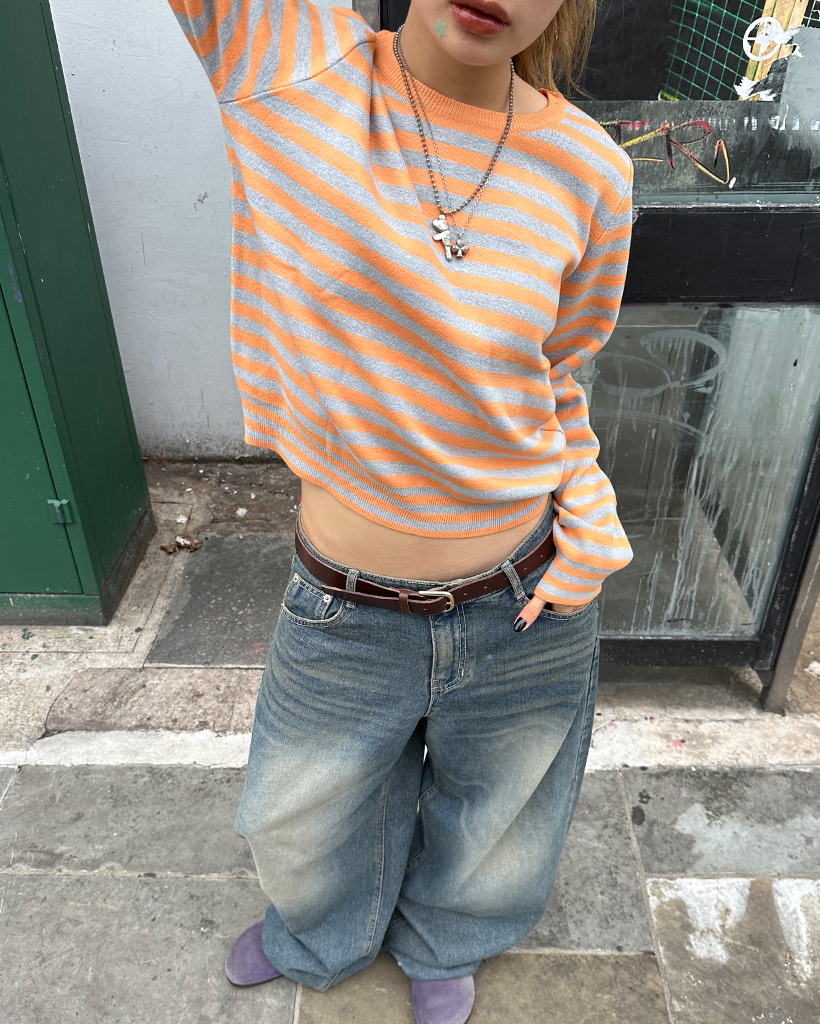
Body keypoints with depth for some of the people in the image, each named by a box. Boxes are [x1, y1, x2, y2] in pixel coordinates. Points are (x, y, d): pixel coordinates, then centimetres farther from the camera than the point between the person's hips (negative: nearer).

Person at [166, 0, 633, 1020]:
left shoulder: (588, 170, -10)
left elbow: (557, 384, 4)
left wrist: (587, 516, -6)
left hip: (525, 608, 1)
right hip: (345, 617, 0)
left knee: (489, 818, 28)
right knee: (301, 821, 27)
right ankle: (321, 936, 68)